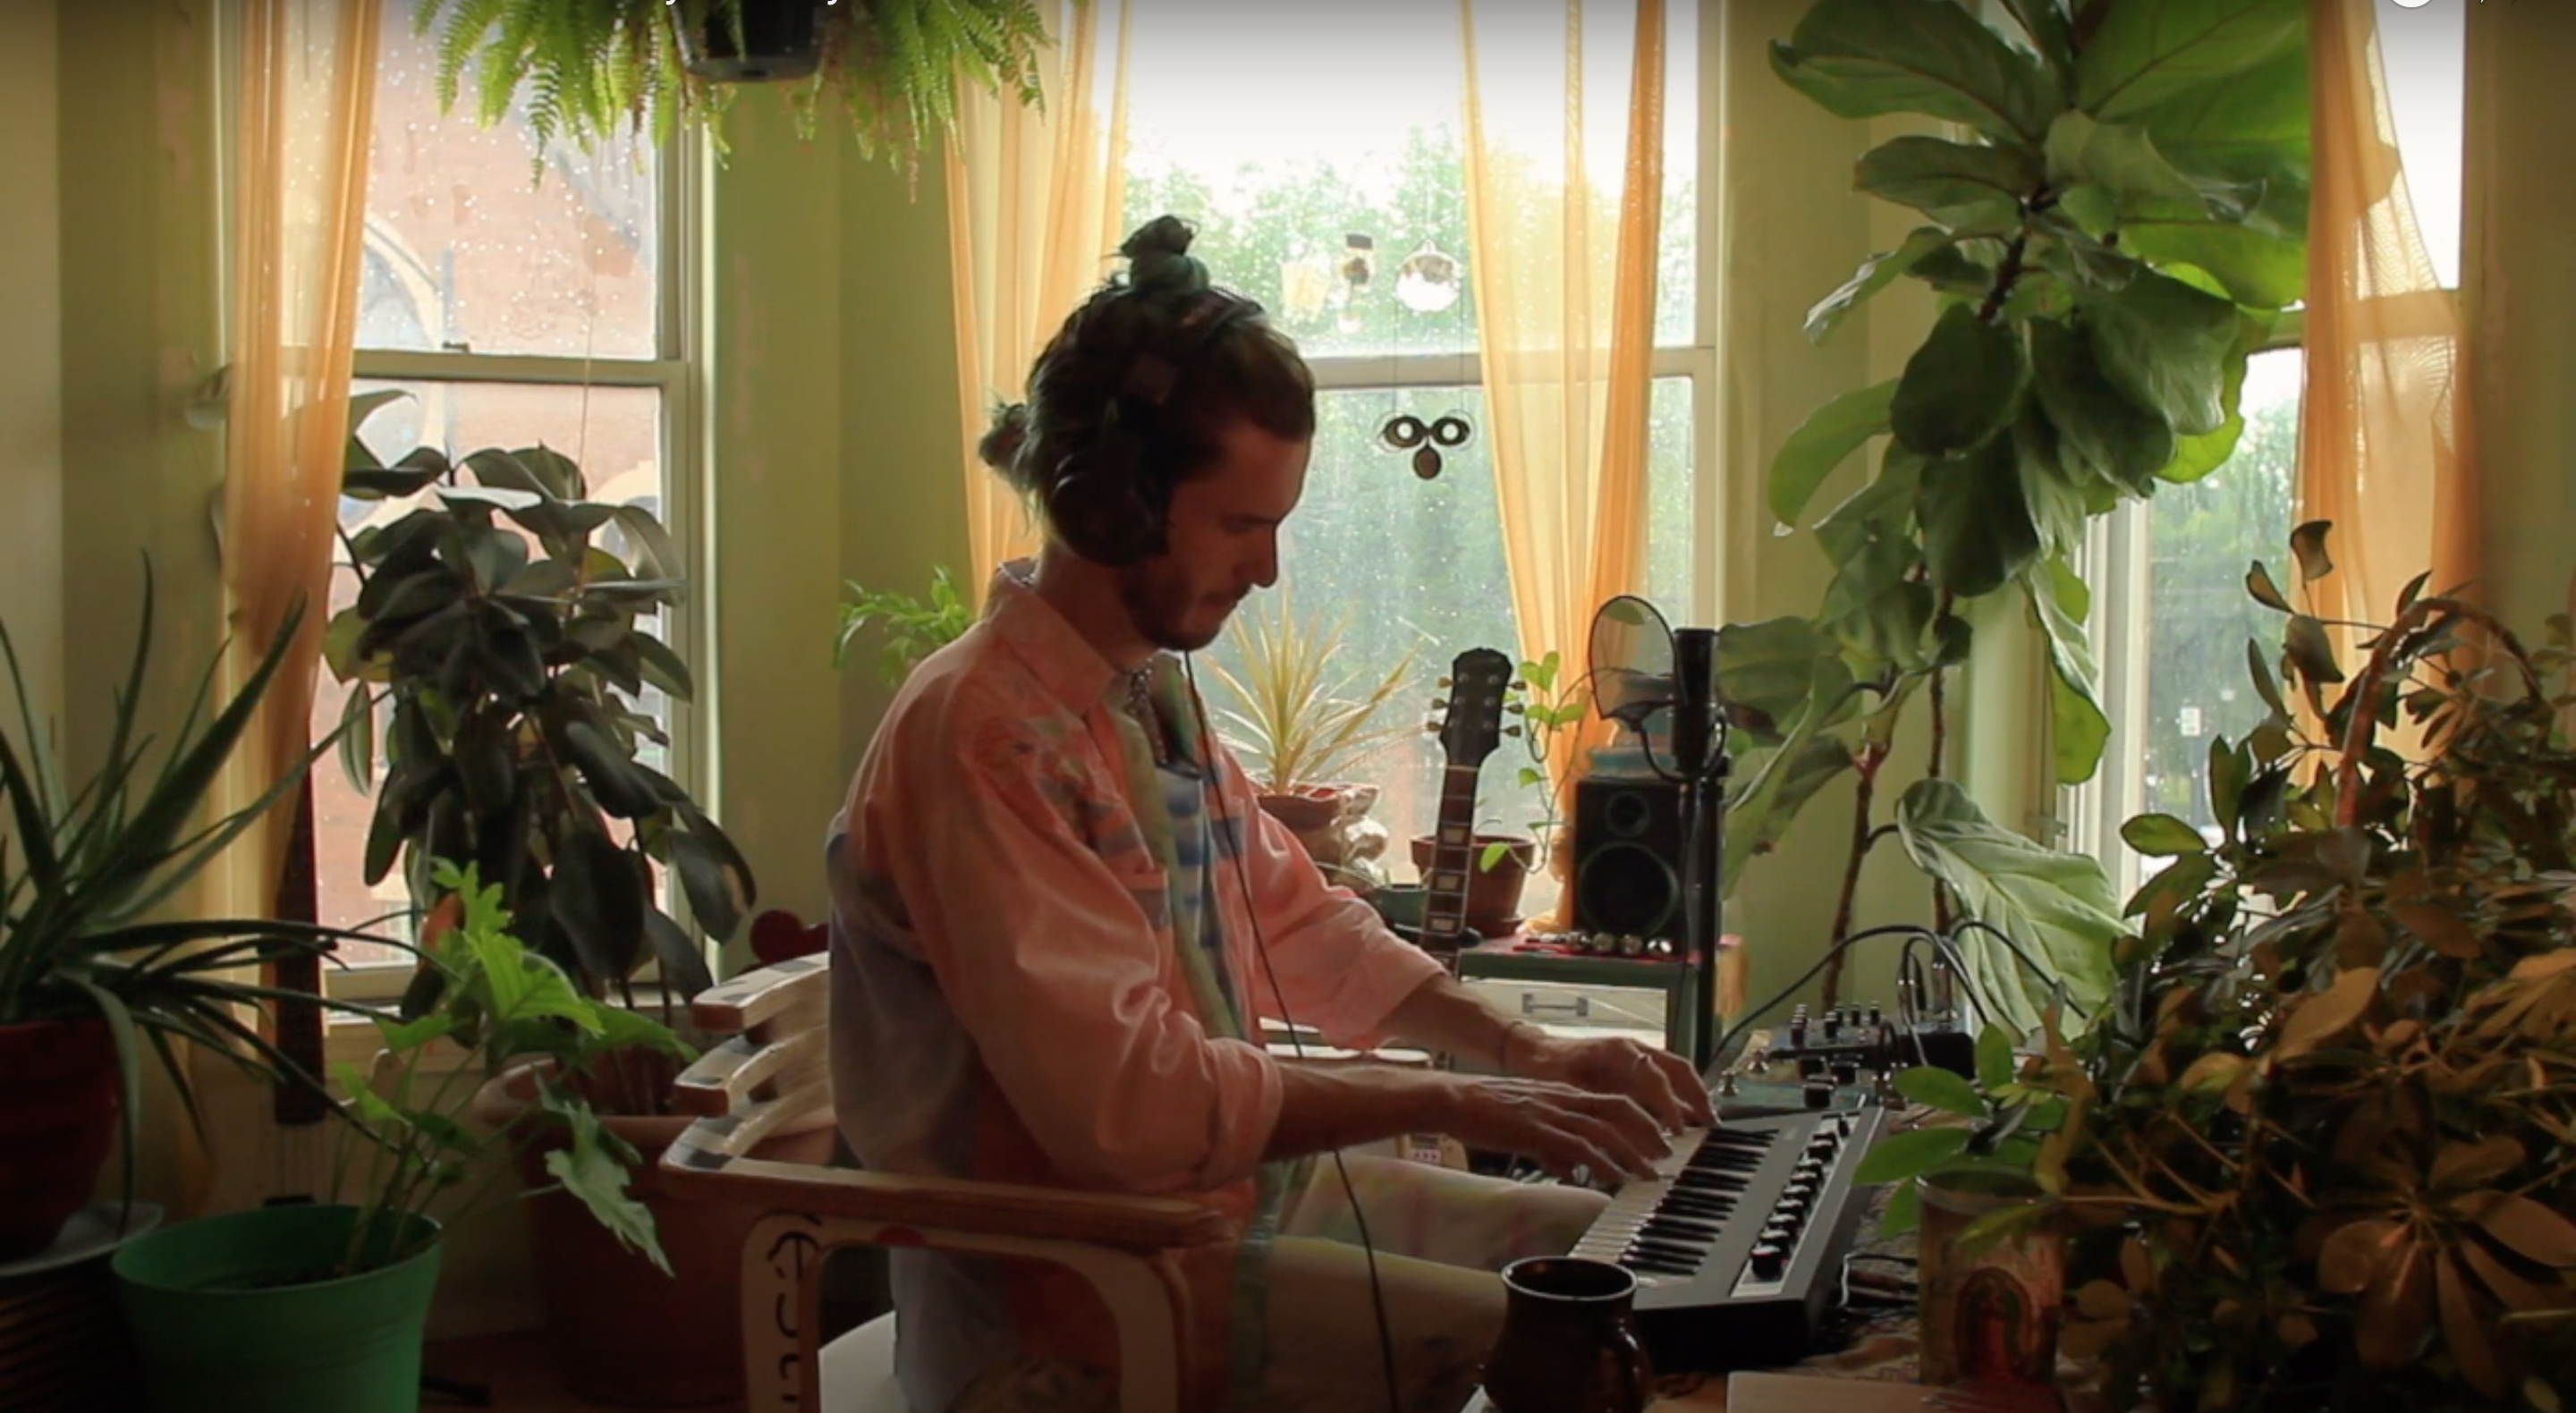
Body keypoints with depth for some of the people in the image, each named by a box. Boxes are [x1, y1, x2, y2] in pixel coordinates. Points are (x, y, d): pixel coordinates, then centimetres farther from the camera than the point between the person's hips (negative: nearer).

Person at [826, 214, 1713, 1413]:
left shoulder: (1158, 690, 6)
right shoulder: (985, 733, -23)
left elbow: (1300, 921, 14)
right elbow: (1128, 1103, -28)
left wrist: (1524, 1053, 3)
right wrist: (1451, 1104, -22)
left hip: (1223, 1175, 9)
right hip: (1072, 1291, -9)